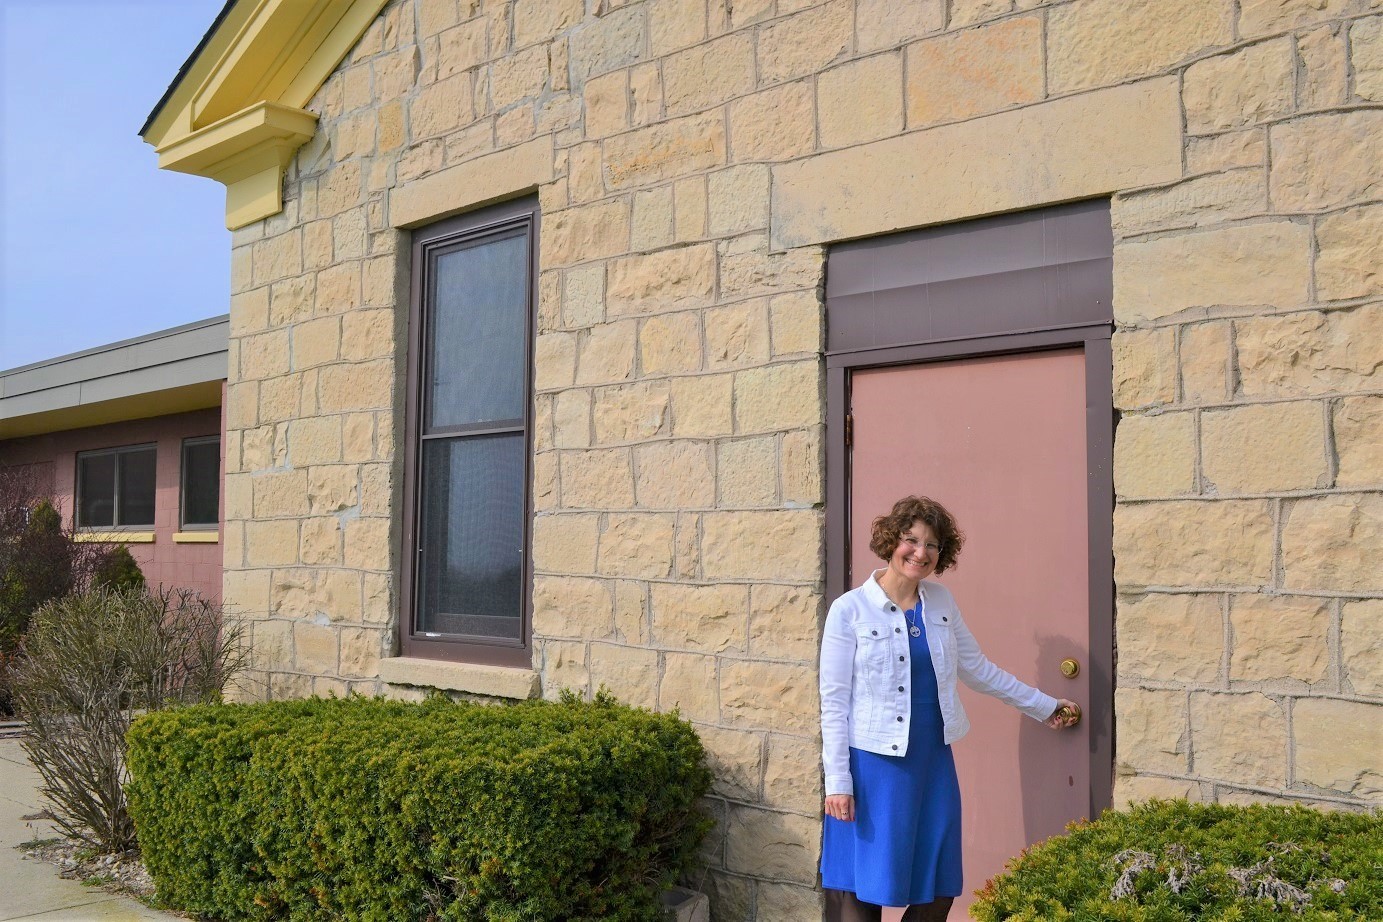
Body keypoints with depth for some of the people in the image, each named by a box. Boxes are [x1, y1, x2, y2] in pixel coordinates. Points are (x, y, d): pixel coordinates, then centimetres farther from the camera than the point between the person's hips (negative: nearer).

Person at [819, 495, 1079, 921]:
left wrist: (1044, 706, 23)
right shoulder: (850, 610, -8)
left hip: (933, 761, 5)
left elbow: (978, 669, 18)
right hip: (872, 764, -5)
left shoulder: (941, 602, 8)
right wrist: (837, 781, -12)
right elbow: (834, 701, -8)